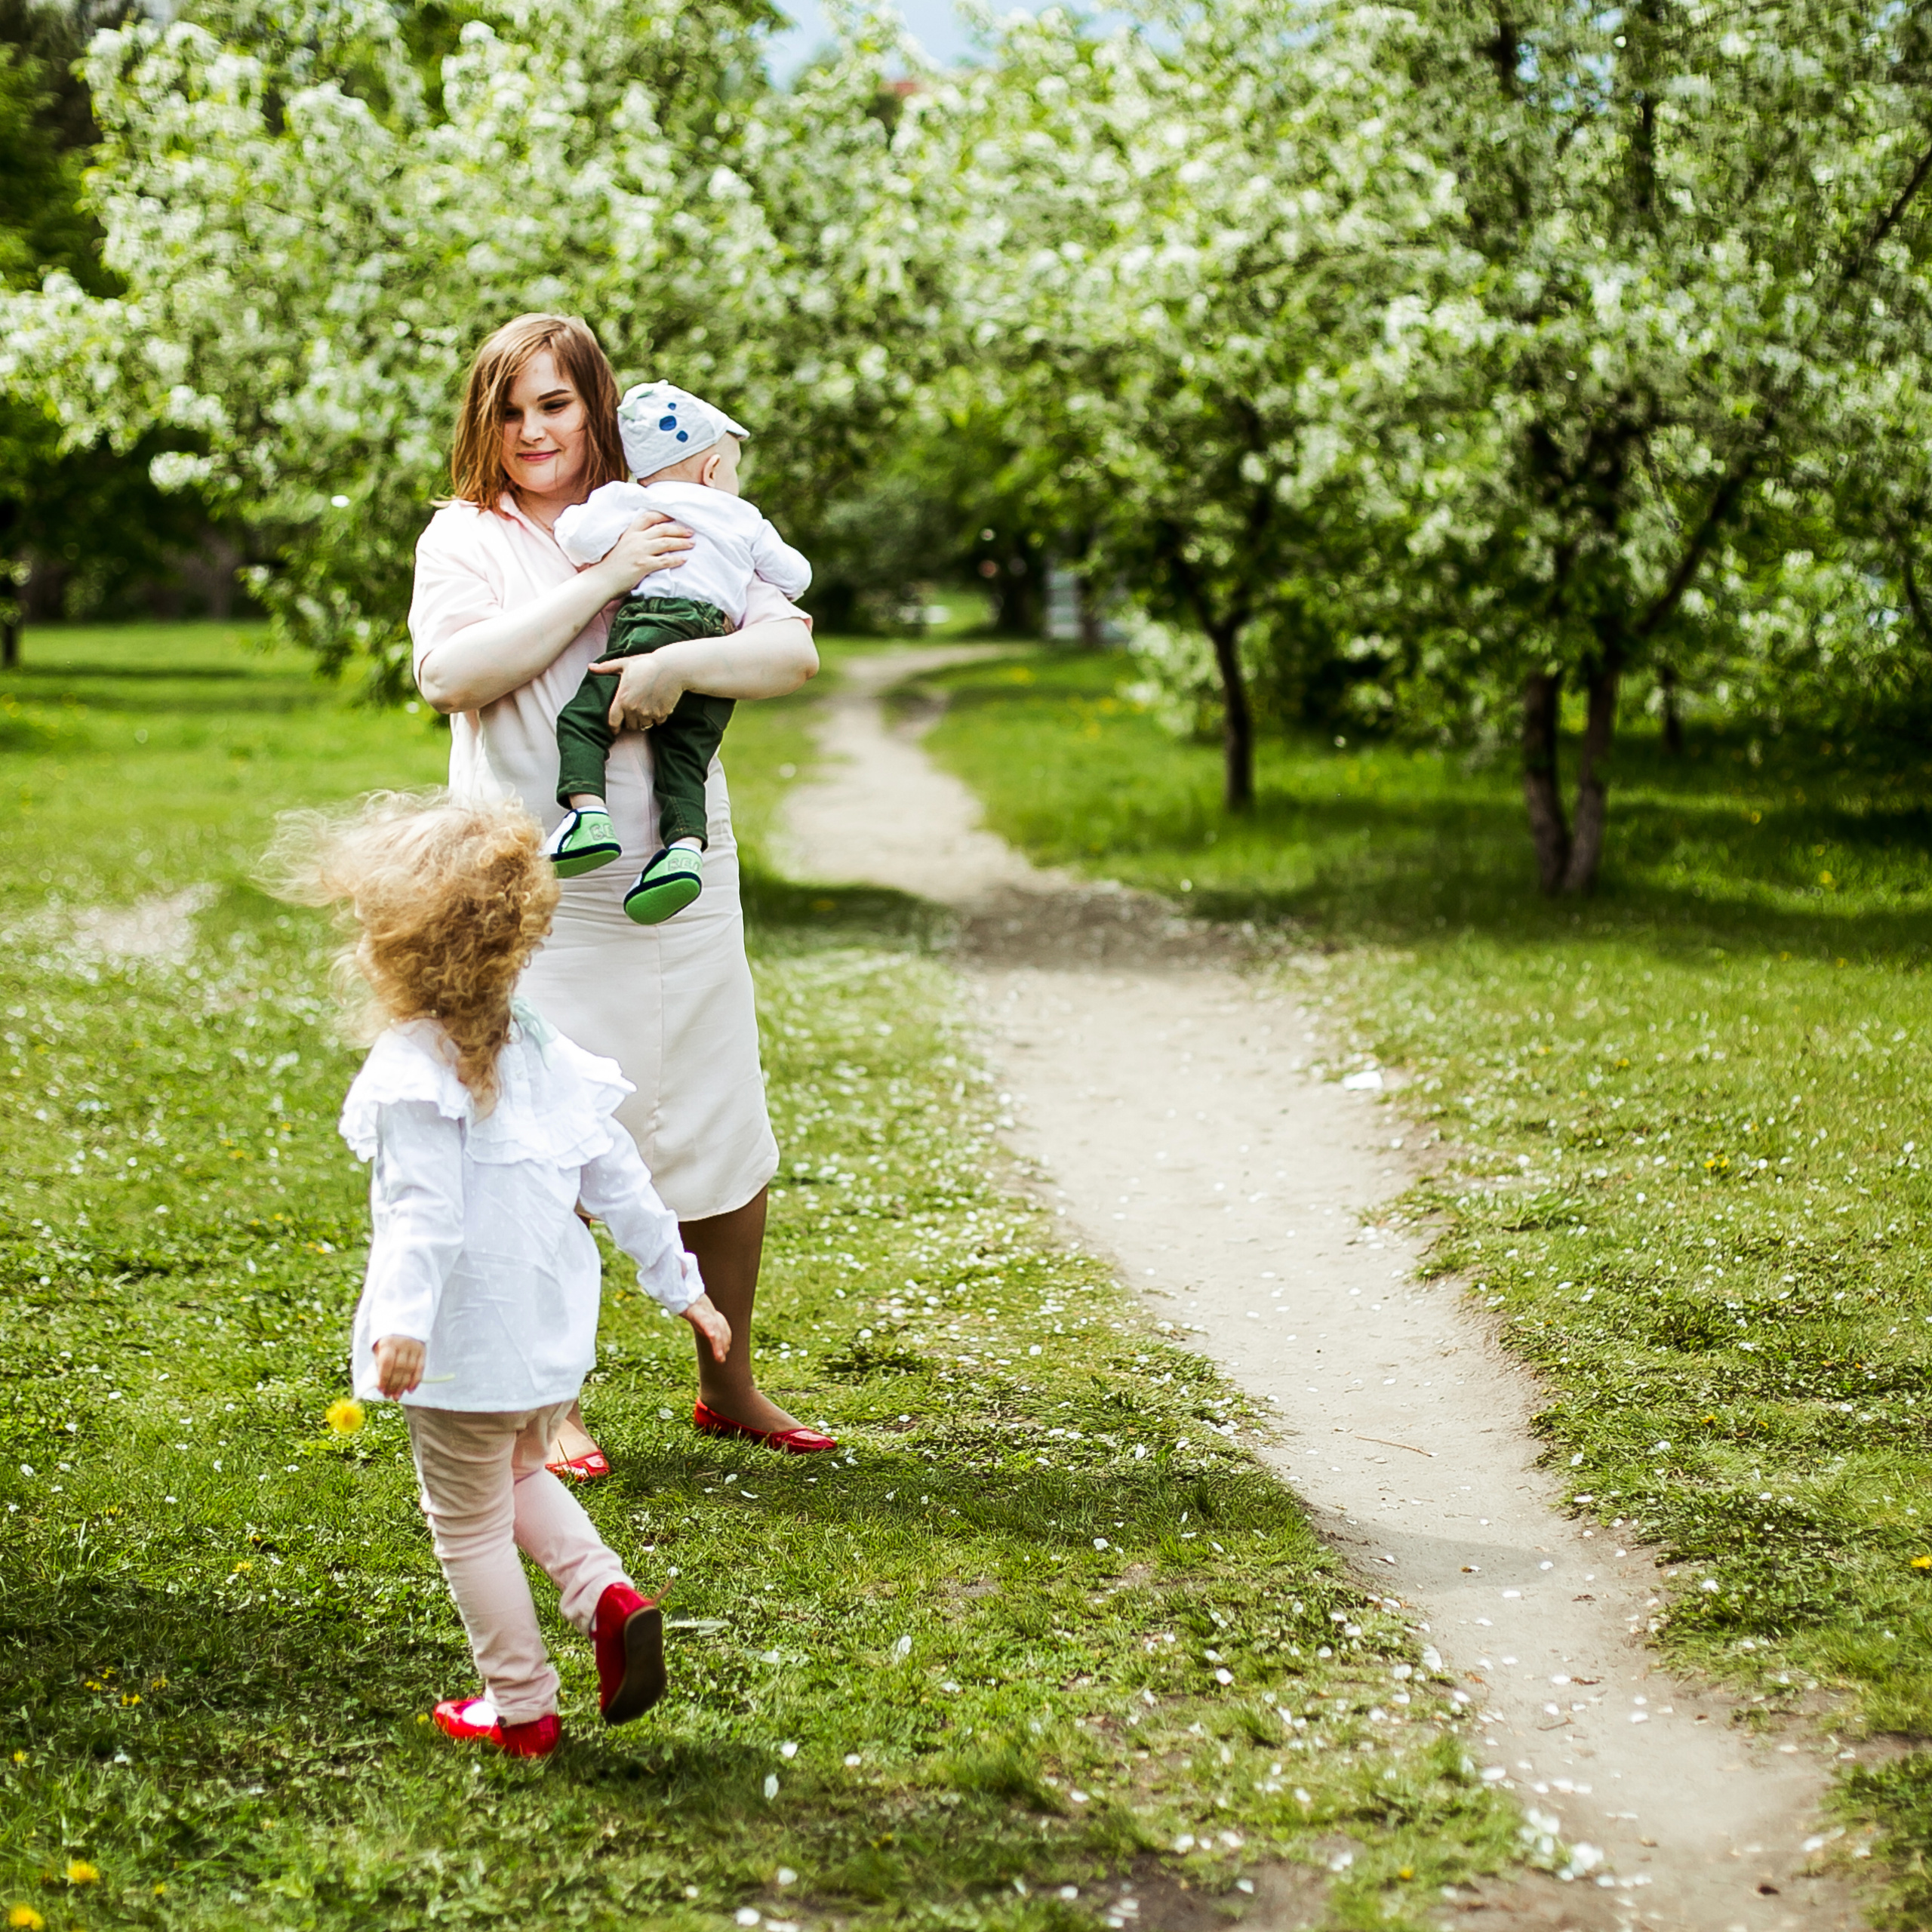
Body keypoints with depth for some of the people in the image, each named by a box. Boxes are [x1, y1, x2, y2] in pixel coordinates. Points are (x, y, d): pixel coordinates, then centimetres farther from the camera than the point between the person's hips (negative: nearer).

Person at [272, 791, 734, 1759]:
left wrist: (404, 1320, -38)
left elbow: (426, 1210, -29)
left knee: (470, 1524, 11)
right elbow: (619, 1182, 7)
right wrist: (681, 1281, 16)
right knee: (520, 1475, 30)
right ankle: (609, 1595, 9)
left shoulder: (414, 1069, -19)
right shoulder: (542, 1051, 3)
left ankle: (521, 1706, 19)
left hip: (466, 1343, -7)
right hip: (553, 1329, 7)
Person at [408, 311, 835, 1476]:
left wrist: (684, 660, -18)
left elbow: (794, 653, 0)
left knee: (727, 1139, 8)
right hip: (537, 898, -3)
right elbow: (451, 674, -16)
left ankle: (730, 1384, 25)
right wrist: (600, 582, -16)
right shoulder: (466, 538, 2)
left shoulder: (673, 529, 8)